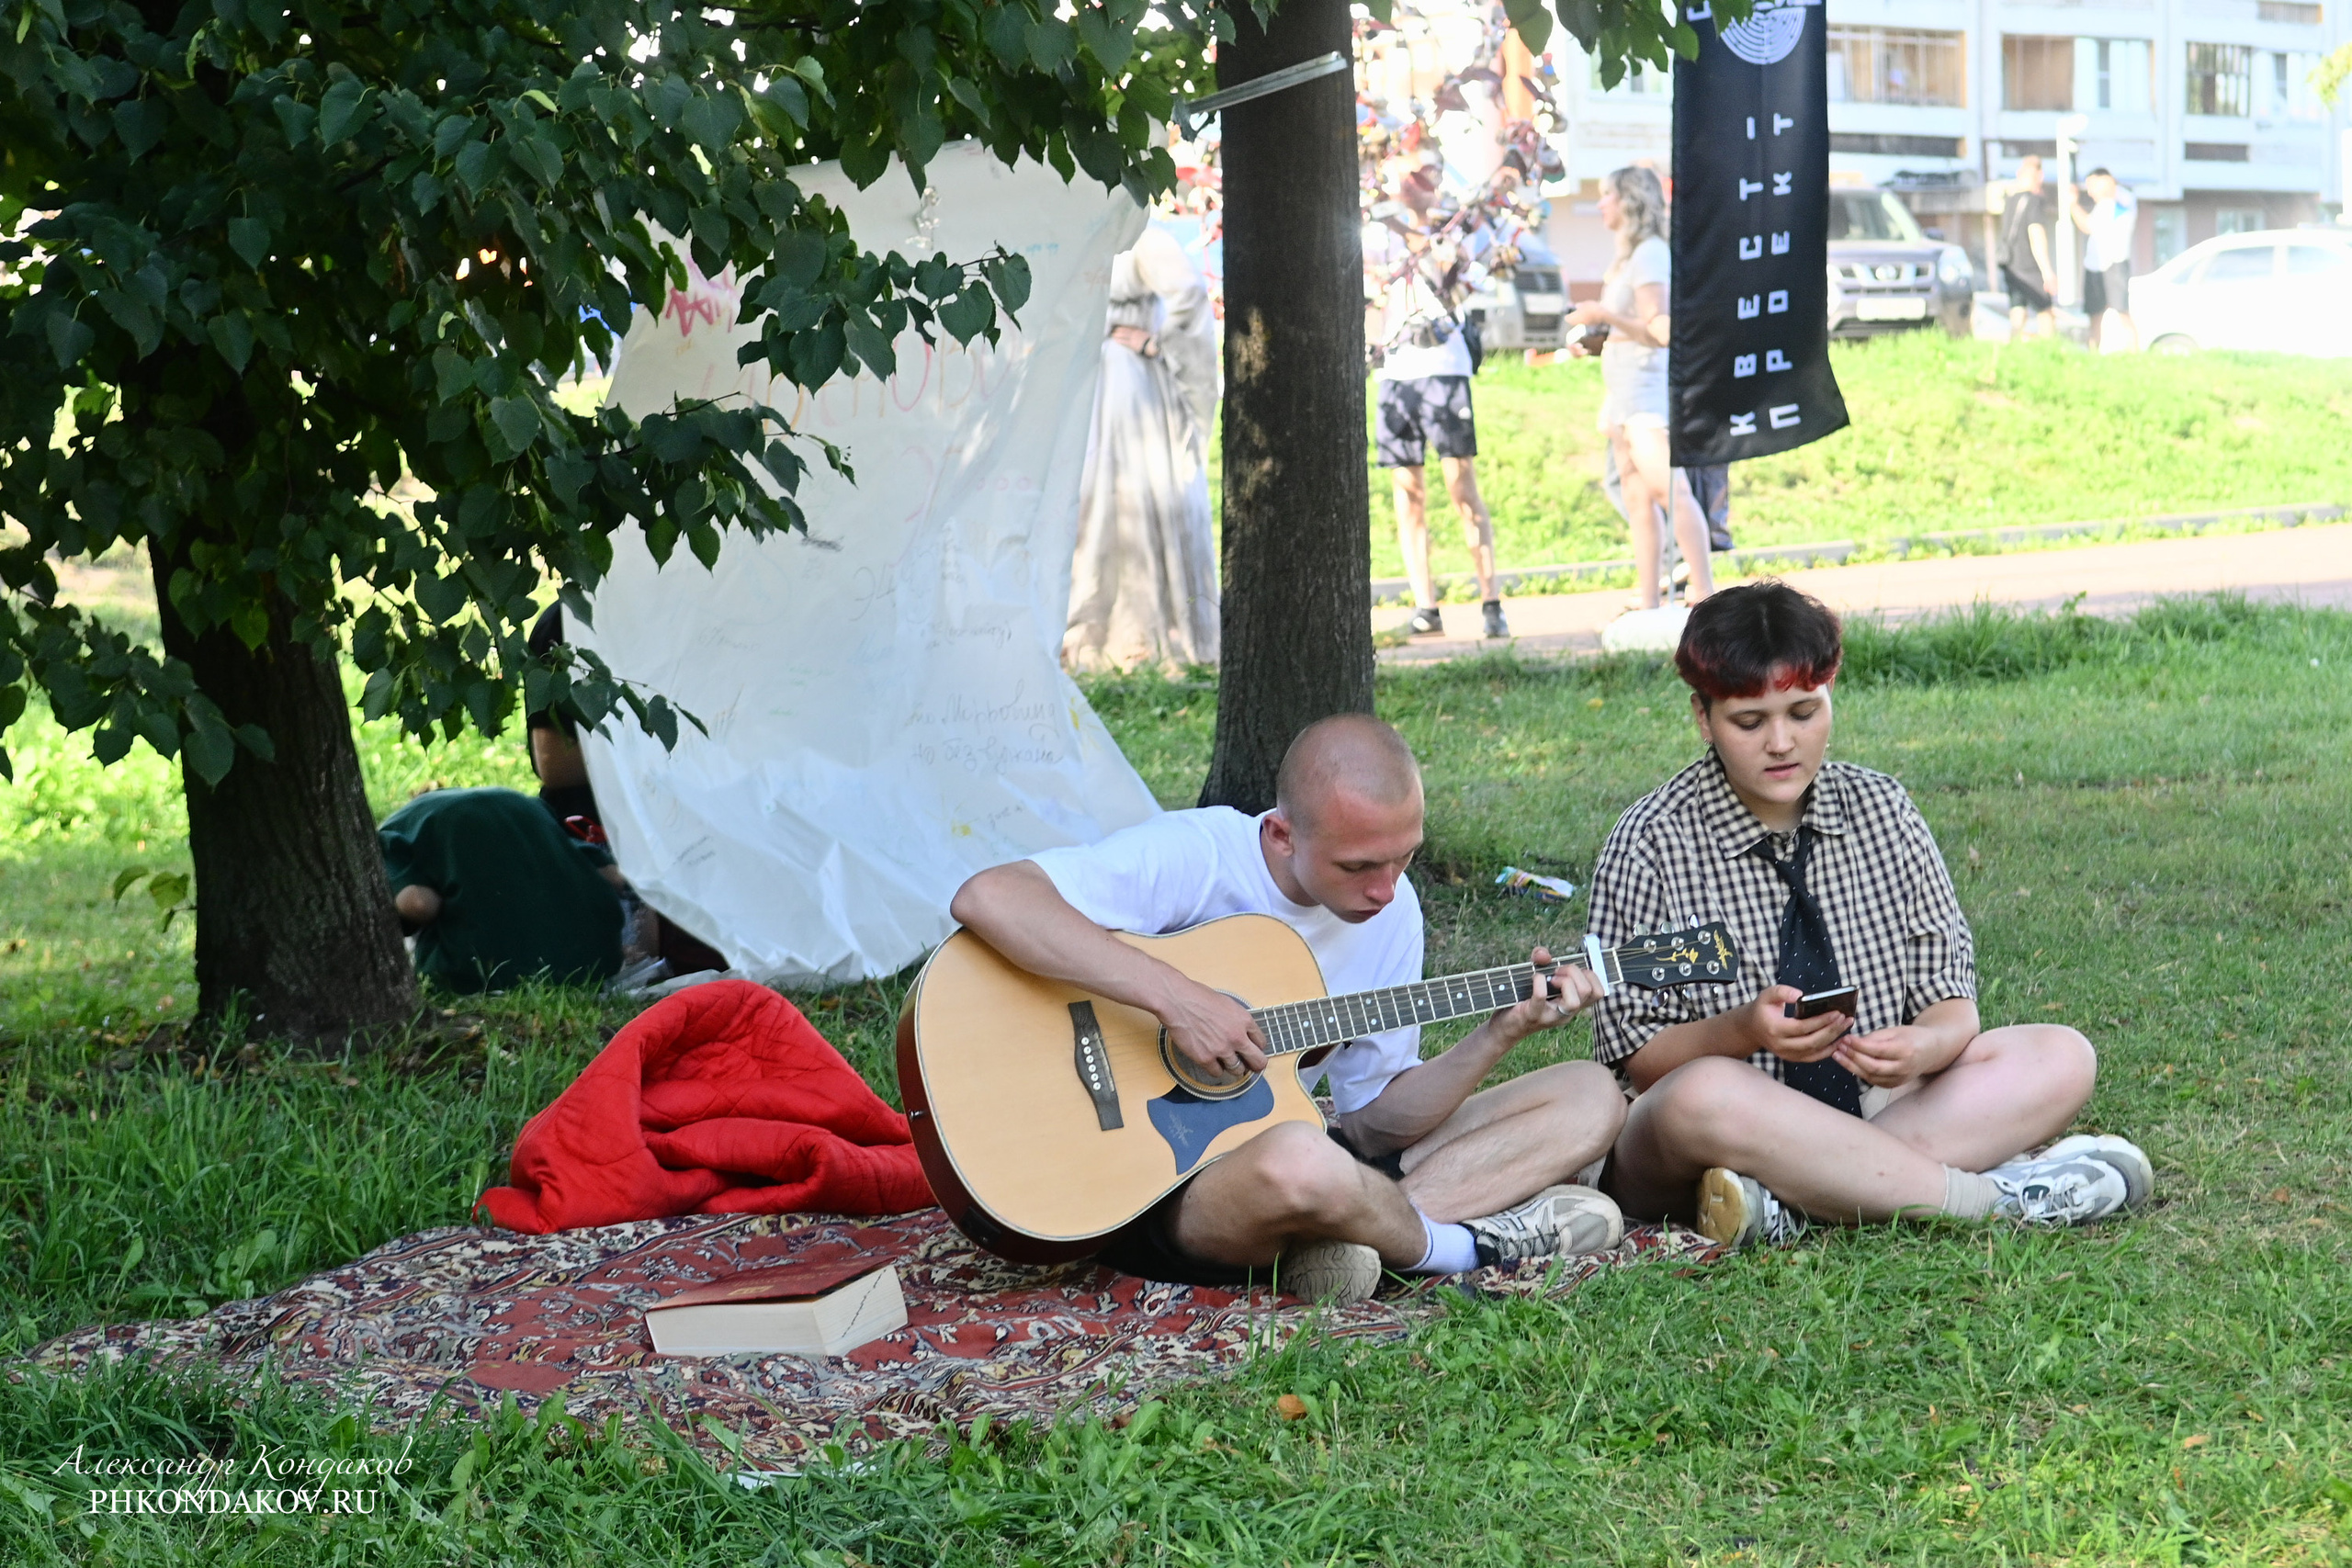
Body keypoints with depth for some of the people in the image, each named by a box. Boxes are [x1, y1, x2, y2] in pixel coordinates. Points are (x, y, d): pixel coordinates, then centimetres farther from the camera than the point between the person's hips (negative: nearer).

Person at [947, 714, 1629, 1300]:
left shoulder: (1390, 909, 4)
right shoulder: (1196, 856, -17)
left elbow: (1379, 1118, 5)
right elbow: (985, 899, -31)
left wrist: (1500, 1035, -10)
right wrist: (1174, 996, -34)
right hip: (1152, 1189, -7)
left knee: (1589, 1099, 0)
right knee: (1297, 1162, -43)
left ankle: (1344, 1234, -18)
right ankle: (1470, 1243, -11)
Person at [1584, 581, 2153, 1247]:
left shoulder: (1882, 810, 4)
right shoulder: (1649, 845, -7)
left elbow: (1949, 996, 3)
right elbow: (1634, 1056, -8)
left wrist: (1927, 1043, -21)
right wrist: (1742, 1030, -28)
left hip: (1873, 1105, 5)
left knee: (2062, 1057, -14)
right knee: (1704, 1095, -39)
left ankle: (1787, 1200, -31)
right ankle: (1992, 1194, -29)